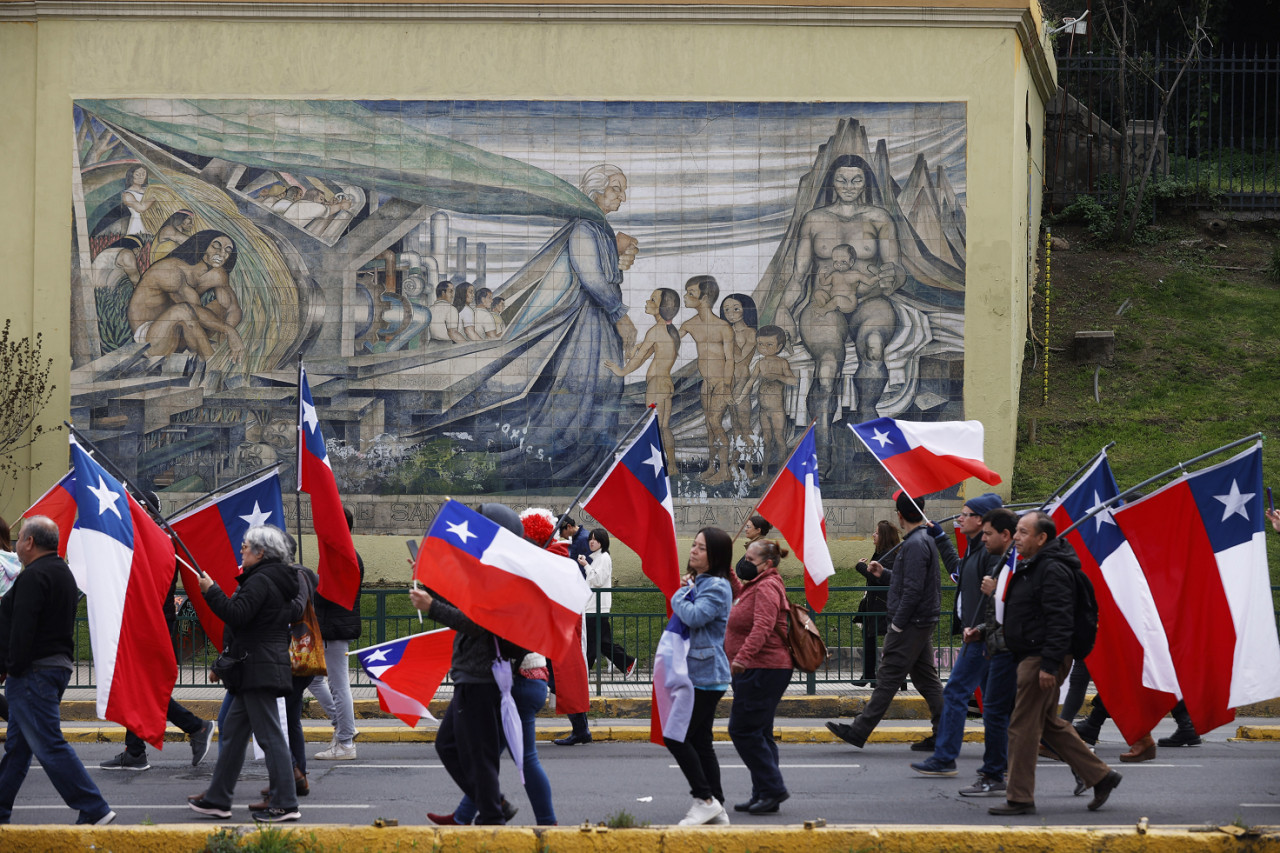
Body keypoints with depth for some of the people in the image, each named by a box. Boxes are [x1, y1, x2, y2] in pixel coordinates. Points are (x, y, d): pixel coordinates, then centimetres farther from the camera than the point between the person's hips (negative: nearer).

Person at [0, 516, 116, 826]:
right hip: (58, 664, 10)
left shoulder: (34, 577, -16)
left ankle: (94, 809, -12)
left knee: (49, 745, -10)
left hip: (33, 672, -10)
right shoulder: (63, 573, 17)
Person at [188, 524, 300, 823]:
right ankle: (217, 798, 20)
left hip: (260, 671, -11)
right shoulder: (276, 581, 17)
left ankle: (285, 803, -10)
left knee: (270, 735, -10)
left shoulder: (261, 582, -14)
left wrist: (211, 590, -14)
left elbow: (236, 615, -23)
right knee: (232, 731, 15)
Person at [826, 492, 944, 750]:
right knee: (926, 678, 11)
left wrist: (897, 624, -19)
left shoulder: (915, 545, -18)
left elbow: (913, 590, -23)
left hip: (910, 623, -10)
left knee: (888, 678, -6)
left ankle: (858, 731, -4)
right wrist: (885, 573, 26)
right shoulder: (927, 540, 13)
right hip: (924, 622, 10)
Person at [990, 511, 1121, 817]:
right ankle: (1100, 776, 21)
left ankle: (1019, 798, -1)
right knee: (1050, 724, 16)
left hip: (1041, 659, -11)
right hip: (1030, 657, 11)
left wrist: (1050, 664, -26)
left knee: (1023, 726, -6)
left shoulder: (1053, 571, -17)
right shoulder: (1031, 567, 17)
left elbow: (1060, 621, -23)